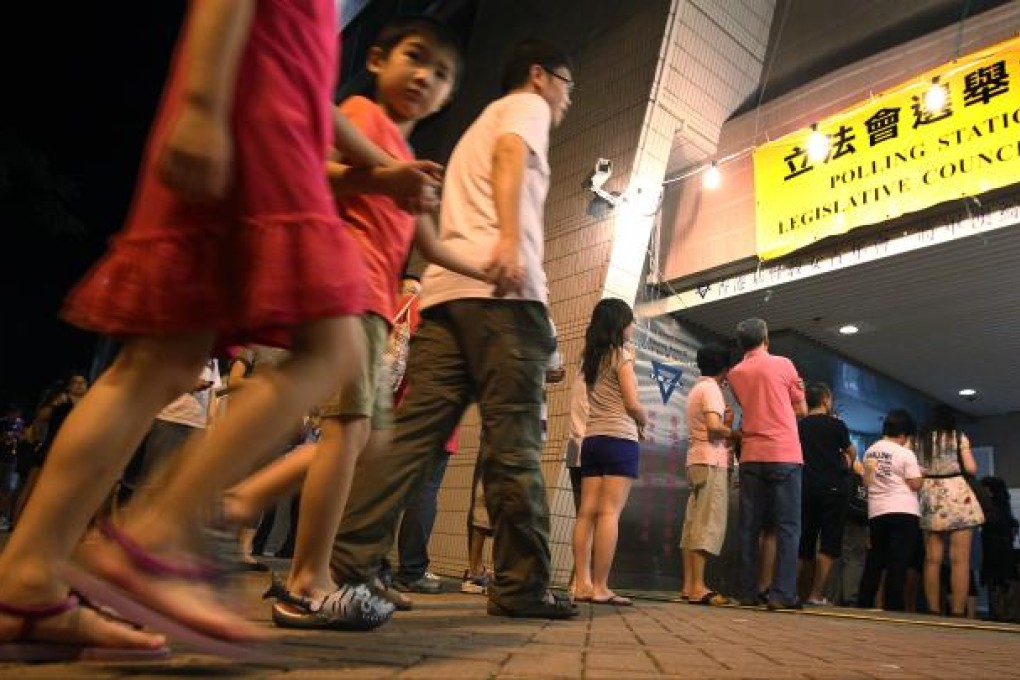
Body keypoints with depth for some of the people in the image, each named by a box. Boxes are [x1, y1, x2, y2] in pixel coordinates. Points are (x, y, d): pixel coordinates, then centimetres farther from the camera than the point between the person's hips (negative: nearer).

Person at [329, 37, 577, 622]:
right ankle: (522, 587, -1)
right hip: (503, 289, -7)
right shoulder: (527, 105, 13)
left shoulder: (478, 126, 38)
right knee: (513, 442, -7)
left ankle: (342, 566, -7)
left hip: (445, 289, 8)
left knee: (413, 435, -1)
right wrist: (509, 238, -25)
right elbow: (511, 153, -10)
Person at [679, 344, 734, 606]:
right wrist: (735, 433, -5)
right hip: (711, 461, -9)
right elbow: (714, 426, -20)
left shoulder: (697, 389, 21)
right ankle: (698, 587, -12)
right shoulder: (711, 389, -7)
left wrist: (726, 423, 9)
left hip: (698, 460, 9)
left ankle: (688, 585, 6)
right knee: (708, 524, -10)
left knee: (694, 523, 6)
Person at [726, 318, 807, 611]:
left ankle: (748, 592, 6)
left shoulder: (734, 374, 9)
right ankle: (782, 594, -6)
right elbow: (801, 410, 9)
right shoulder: (783, 364, 1)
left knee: (749, 527, 7)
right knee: (787, 527, 0)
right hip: (784, 455, -3)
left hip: (751, 457, 3)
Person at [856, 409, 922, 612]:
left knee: (874, 561, 13)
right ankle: (893, 607, -4)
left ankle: (864, 604, 13)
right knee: (898, 564, -3)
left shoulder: (870, 452, 10)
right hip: (903, 512, -5)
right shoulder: (905, 453, -8)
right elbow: (915, 484, -10)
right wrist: (920, 474, 9)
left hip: (876, 512, 6)